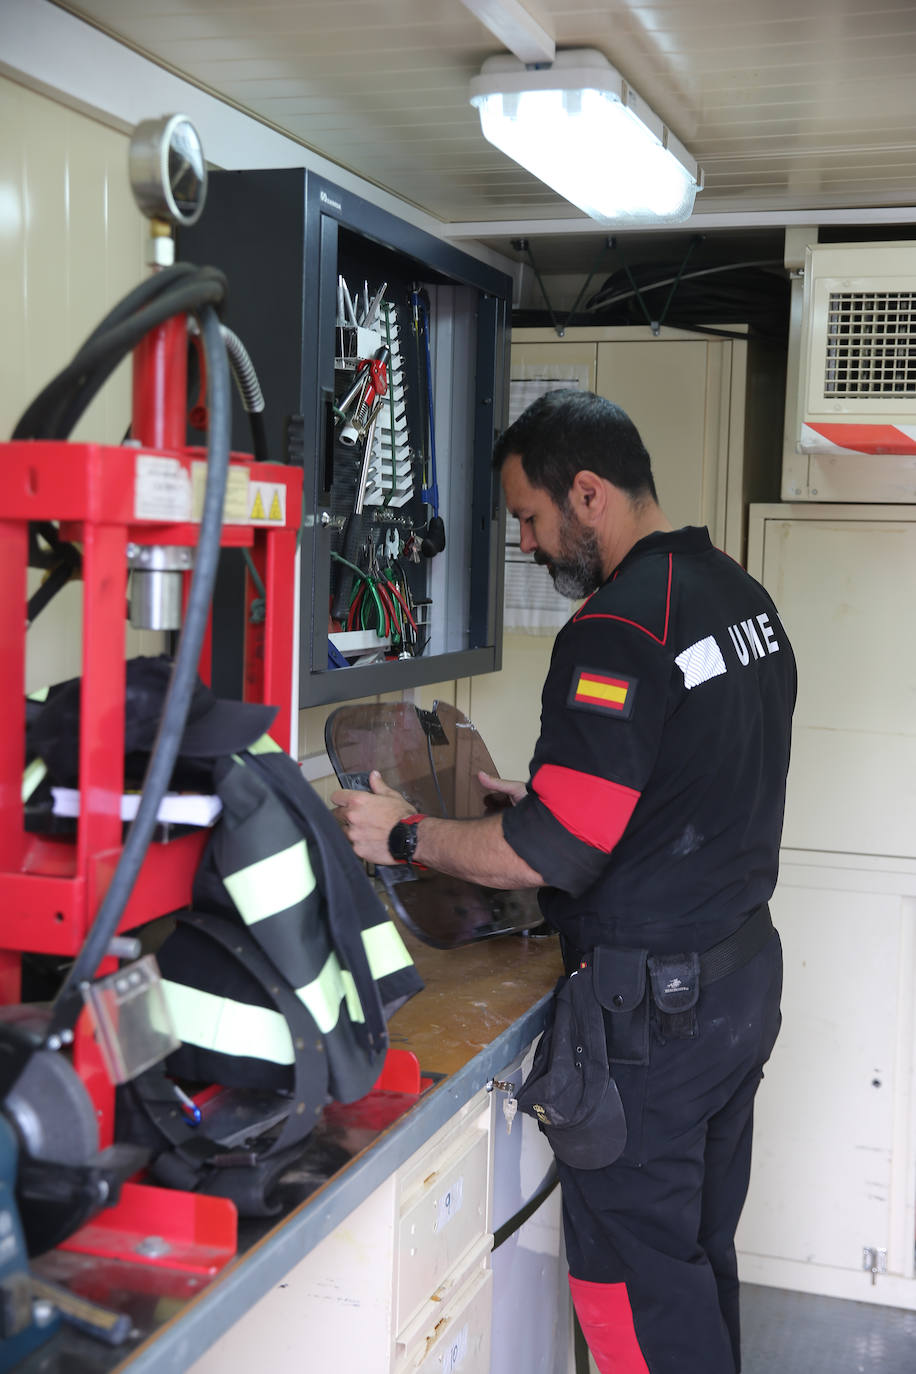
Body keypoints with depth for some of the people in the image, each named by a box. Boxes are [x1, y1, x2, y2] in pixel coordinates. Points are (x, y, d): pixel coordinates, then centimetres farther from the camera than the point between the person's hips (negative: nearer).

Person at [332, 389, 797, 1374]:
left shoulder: (616, 631, -22)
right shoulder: (742, 596, 8)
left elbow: (554, 853, -24)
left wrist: (404, 836, -10)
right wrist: (540, 800, 17)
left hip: (652, 1009, -9)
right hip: (746, 970, 10)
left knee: (629, 1270, 3)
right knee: (702, 1249, 20)